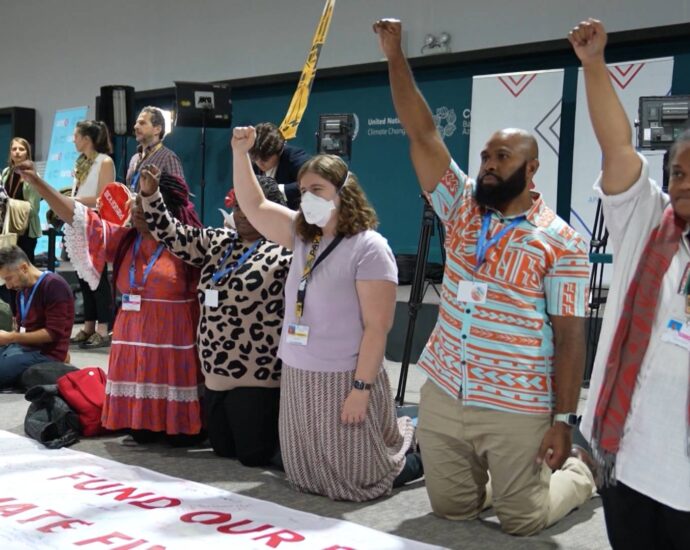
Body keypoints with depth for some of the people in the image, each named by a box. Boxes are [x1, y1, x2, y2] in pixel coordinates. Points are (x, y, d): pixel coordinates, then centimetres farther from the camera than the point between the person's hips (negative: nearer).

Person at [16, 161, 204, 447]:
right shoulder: (123, 239, 7)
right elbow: (78, 217, 2)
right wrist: (37, 182, -3)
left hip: (173, 339, -5)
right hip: (134, 335, 6)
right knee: (139, 397, 6)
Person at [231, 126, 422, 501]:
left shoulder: (368, 247, -15)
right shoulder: (303, 236, 7)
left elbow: (377, 326, -18)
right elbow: (254, 206, 12)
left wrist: (361, 388, -21)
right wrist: (240, 152, 1)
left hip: (342, 379, -7)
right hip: (297, 376, 8)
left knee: (353, 478, 3)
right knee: (305, 474, 17)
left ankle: (411, 458, 30)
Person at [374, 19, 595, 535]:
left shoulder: (561, 242, -9)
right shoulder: (462, 207, 3)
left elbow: (569, 336, -10)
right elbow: (423, 134, -2)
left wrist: (564, 420, -14)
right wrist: (395, 56, -8)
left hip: (516, 410, -4)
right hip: (443, 397, 5)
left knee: (523, 521, 8)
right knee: (452, 509, 15)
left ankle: (578, 474, 37)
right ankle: (501, 479, 44)